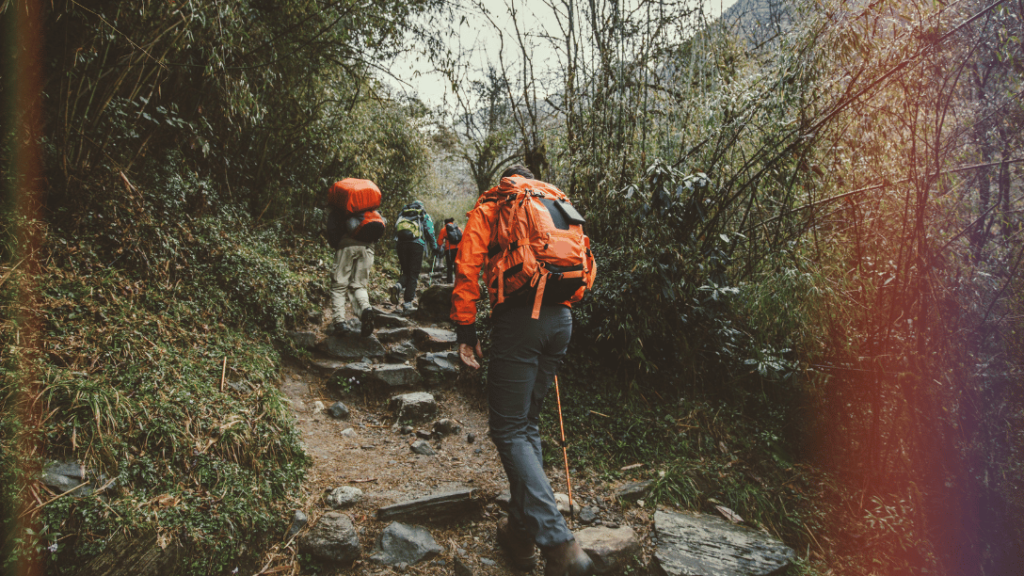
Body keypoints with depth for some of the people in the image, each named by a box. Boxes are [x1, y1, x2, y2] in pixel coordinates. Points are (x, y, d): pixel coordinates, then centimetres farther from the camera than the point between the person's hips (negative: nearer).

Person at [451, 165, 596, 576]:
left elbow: (468, 266, -2)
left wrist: (465, 329, -2)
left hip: (518, 317, -5)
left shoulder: (489, 207, 11)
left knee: (509, 430, -2)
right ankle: (521, 532, 19)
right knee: (527, 422, 17)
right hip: (561, 319, 6)